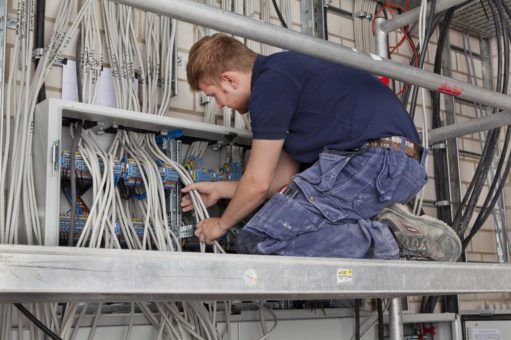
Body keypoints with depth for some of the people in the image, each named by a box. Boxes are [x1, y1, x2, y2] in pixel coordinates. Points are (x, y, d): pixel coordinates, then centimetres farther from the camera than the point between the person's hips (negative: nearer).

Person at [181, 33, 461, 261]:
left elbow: (258, 183, -2)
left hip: (375, 159, -11)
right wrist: (220, 189, 33)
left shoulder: (270, 84, -7)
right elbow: (286, 176, 25)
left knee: (258, 242, -13)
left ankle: (384, 237, -11)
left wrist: (221, 224, 16)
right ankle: (383, 223, 6)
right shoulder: (284, 73, 24)